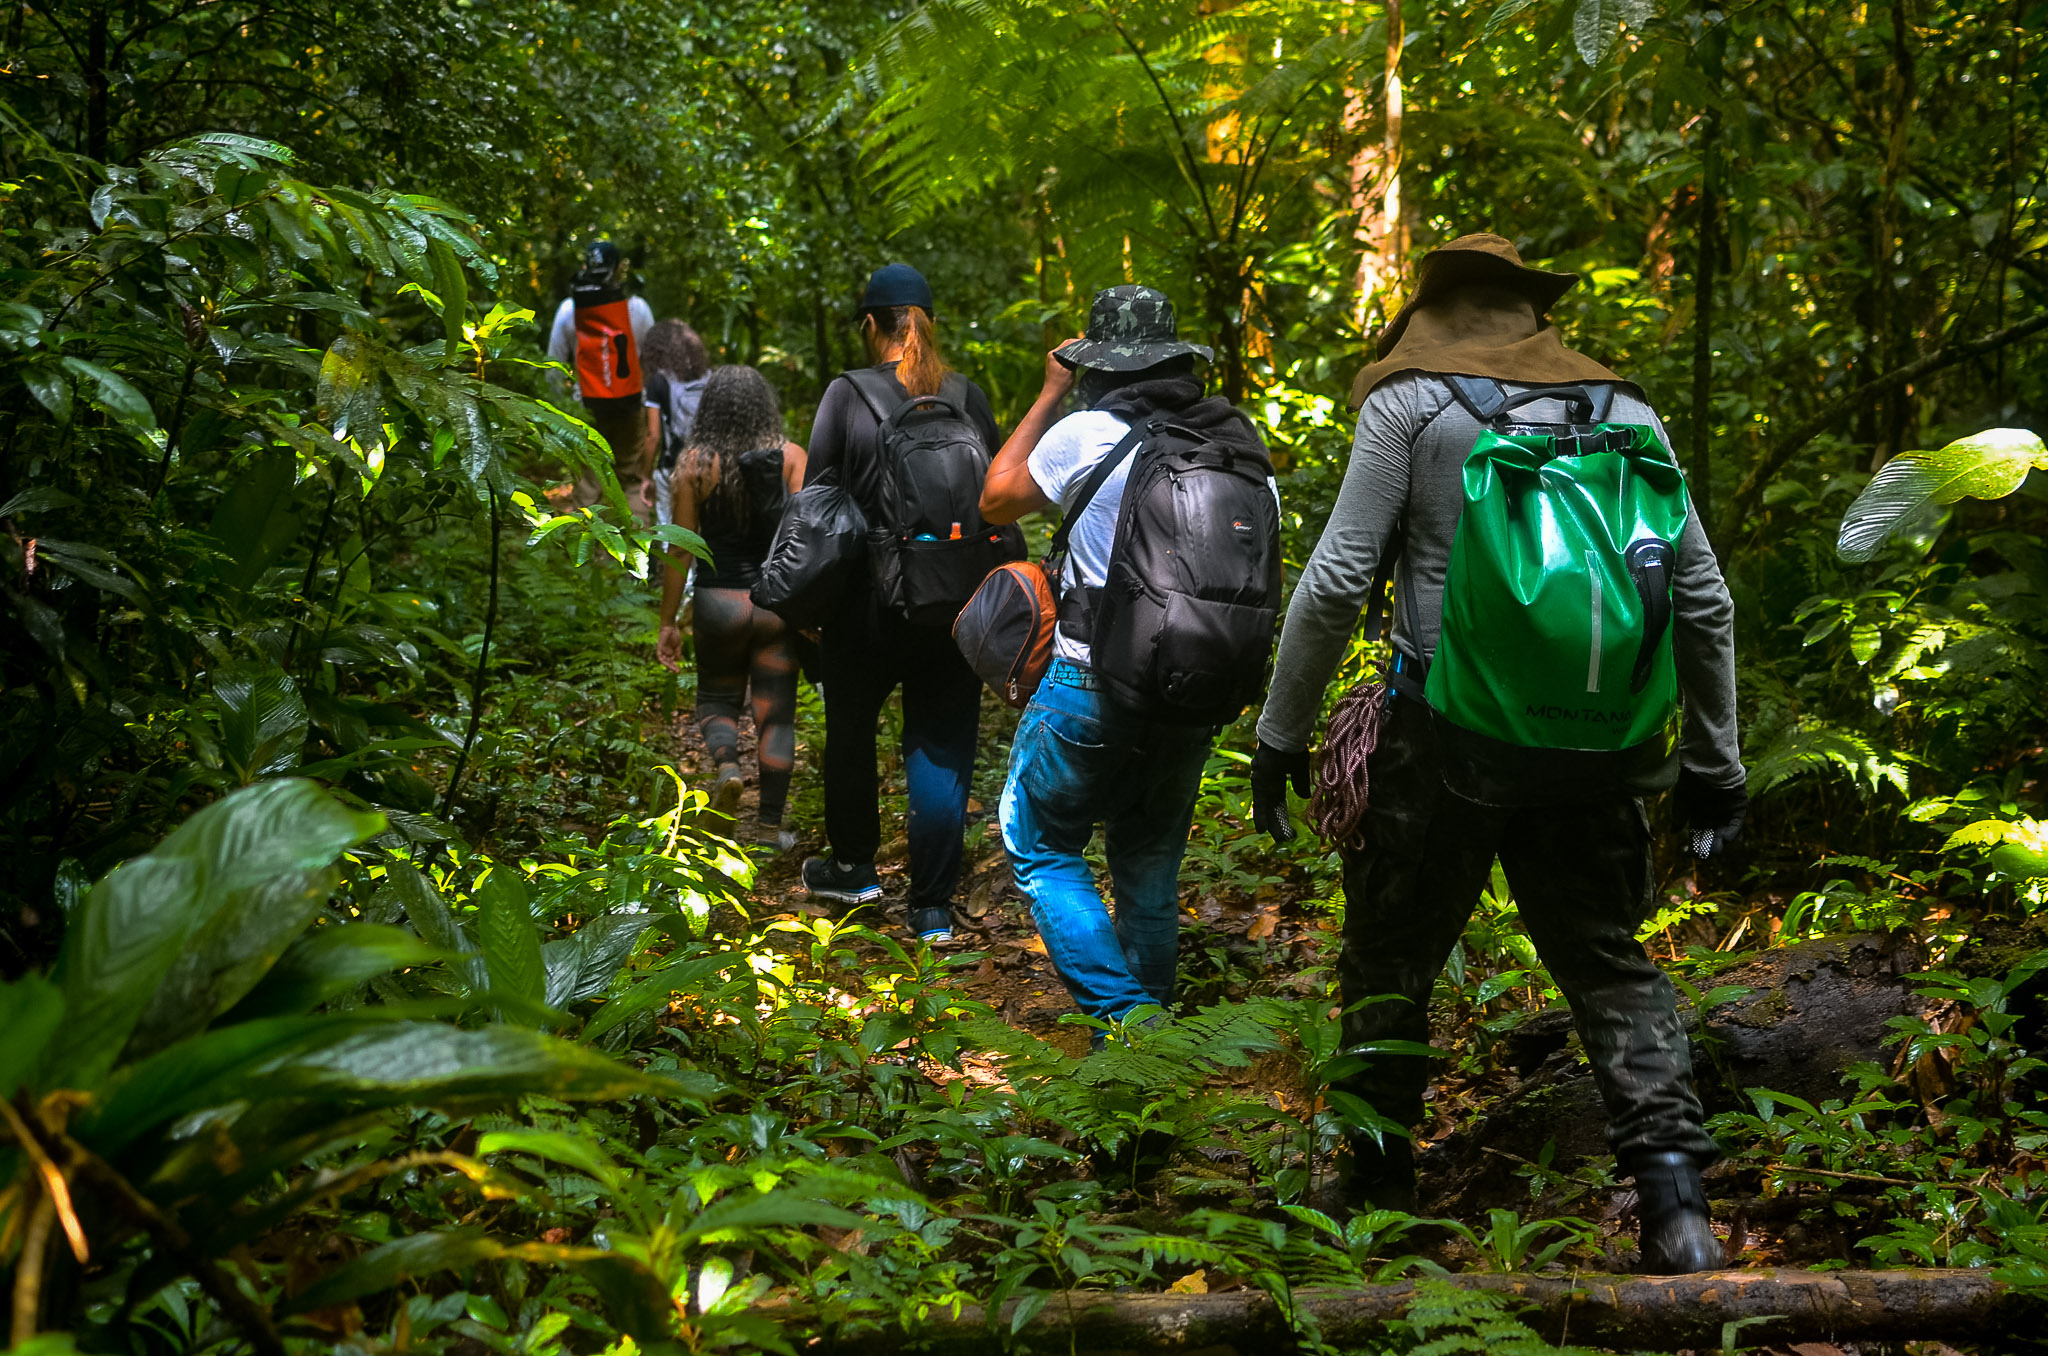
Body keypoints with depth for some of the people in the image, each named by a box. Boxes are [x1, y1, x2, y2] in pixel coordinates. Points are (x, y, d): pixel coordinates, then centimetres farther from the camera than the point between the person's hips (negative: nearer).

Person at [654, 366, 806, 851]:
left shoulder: (695, 464, -5)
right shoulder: (791, 457, -4)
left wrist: (668, 621, 2)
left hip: (719, 599, 0)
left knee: (717, 699, 19)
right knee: (775, 713, 9)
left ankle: (727, 764, -11)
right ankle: (770, 825, 11)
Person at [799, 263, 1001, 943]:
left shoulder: (847, 395, -7)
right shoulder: (970, 398, 1)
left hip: (870, 602, -2)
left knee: (851, 727, 20)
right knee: (941, 748, 7)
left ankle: (854, 866, 35)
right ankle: (933, 906, 7)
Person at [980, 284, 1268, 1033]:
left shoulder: (1086, 435, -13)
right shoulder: (1239, 442, 1)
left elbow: (996, 501, 5)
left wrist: (1049, 394, 11)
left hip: (1094, 689, -5)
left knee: (1042, 845, 9)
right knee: (1151, 864, 19)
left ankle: (1123, 1016, -3)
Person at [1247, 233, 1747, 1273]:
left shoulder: (1412, 403, 0)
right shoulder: (1626, 413, 11)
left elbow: (1336, 583, -6)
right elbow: (1702, 599, 10)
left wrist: (1279, 734, 2)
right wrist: (1713, 758, 17)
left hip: (1444, 731, -3)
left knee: (1388, 961, 11)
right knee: (1611, 964, 10)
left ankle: (1377, 1195, 18)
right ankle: (1675, 1203, -3)